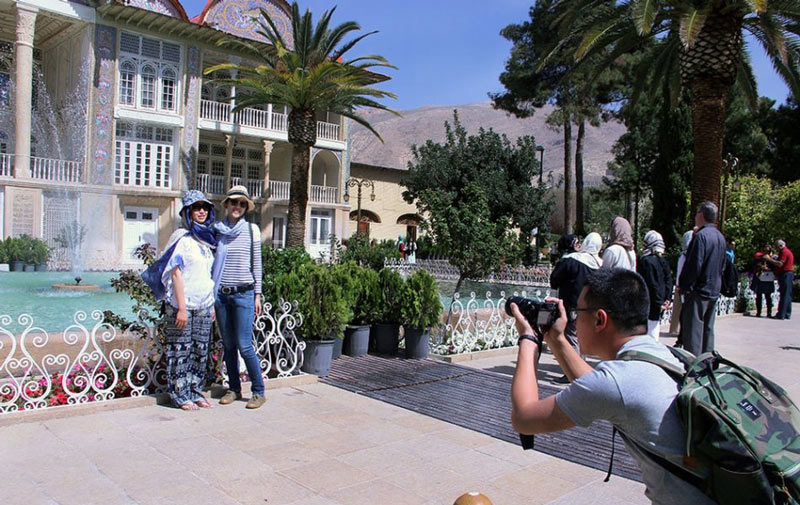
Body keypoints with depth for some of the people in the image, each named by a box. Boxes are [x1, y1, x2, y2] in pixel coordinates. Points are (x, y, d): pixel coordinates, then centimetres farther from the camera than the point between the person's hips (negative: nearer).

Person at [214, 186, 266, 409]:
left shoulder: (252, 230, 2)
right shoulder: (216, 230, 7)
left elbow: (256, 264, 4)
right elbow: (211, 262, 13)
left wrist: (257, 294, 1)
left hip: (243, 293, -3)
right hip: (221, 295, 3)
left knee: (244, 345, -6)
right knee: (228, 345, 10)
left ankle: (259, 391, 6)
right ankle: (234, 389, 23)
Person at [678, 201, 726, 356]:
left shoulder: (701, 236, -17)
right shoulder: (720, 237, 11)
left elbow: (694, 266, -20)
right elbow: (723, 265, 18)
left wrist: (683, 285, -10)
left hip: (698, 291, -8)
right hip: (714, 291, 9)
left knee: (693, 331, -4)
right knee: (708, 330, 15)